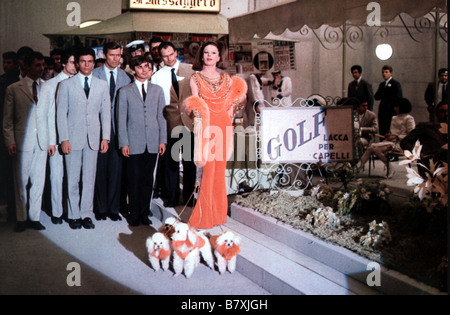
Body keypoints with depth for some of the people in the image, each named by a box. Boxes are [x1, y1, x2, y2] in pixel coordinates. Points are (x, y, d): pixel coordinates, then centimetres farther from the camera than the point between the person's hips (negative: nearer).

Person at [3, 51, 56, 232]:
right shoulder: (13, 89, 1)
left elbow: (51, 117, 11)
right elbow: (7, 120, 2)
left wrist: (52, 141, 7)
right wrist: (10, 142, -6)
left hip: (42, 143, 2)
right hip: (22, 143, -2)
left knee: (38, 182, 6)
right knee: (20, 182, 5)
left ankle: (35, 217, 17)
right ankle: (21, 219, 16)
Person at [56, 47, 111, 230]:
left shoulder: (102, 85, 10)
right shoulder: (66, 85, 3)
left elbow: (106, 113, 8)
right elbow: (61, 113, 1)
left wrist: (105, 137, 1)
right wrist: (64, 139, -7)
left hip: (93, 138, 2)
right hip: (73, 138, -2)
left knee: (90, 178, 5)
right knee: (73, 179, 2)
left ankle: (86, 214, 13)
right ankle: (74, 215, 13)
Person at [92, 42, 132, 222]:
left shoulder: (125, 77, 8)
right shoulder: (94, 75, 2)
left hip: (118, 128, 1)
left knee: (116, 170, 3)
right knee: (100, 170, 4)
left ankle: (113, 208, 15)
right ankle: (101, 208, 17)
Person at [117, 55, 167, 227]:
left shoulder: (158, 90, 11)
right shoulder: (125, 91, 4)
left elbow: (162, 116, 11)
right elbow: (121, 119, 2)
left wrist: (163, 140, 4)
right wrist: (123, 143, -5)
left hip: (152, 143, 2)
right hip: (134, 143, -2)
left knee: (148, 179, 6)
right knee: (134, 179, 0)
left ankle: (144, 213, 16)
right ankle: (134, 214, 12)